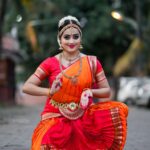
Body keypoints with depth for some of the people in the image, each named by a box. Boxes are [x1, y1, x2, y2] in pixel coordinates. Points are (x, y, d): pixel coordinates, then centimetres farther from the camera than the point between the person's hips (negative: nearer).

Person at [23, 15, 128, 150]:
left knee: (119, 110, -20)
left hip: (84, 117, 2)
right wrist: (50, 92, -22)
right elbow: (26, 87, -5)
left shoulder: (92, 62, 1)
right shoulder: (51, 63, -3)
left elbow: (107, 91, 6)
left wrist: (90, 92, -16)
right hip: (56, 117, -2)